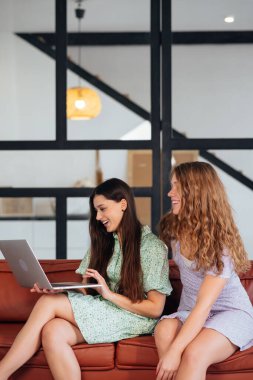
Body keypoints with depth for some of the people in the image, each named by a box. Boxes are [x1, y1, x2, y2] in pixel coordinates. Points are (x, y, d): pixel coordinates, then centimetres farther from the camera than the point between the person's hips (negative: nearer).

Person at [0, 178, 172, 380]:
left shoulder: (151, 246, -5)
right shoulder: (102, 242, 15)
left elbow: (155, 309, -8)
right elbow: (85, 289, 9)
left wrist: (110, 294, -16)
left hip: (135, 320, -6)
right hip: (99, 313, 6)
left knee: (48, 303, -21)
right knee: (53, 331, -29)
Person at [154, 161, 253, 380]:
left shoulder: (221, 242, -21)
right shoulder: (172, 226, -2)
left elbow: (204, 306, -29)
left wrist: (175, 350, -37)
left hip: (231, 312, -5)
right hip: (190, 311, 5)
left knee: (194, 353, -35)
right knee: (165, 330, -31)